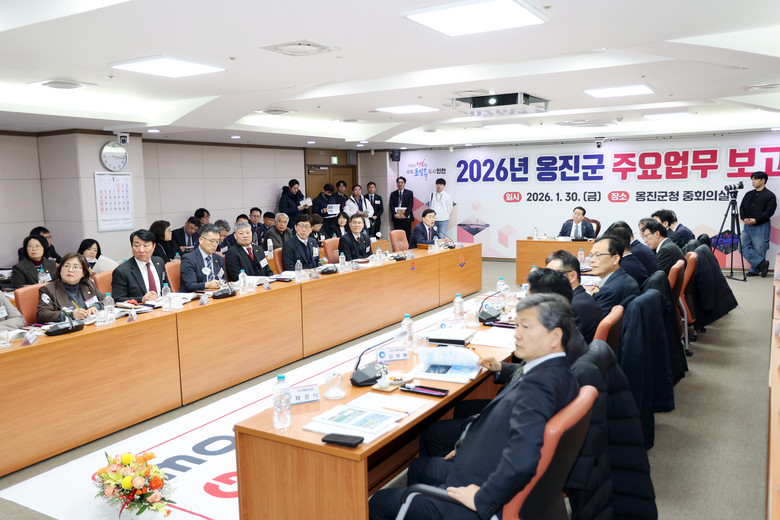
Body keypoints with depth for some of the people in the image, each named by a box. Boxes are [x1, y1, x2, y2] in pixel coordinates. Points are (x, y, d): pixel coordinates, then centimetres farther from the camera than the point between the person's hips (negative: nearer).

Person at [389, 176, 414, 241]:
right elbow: (391, 206, 4)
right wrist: (395, 214, -13)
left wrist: (405, 214, -15)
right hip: (396, 219, 2)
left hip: (406, 218, -2)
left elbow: (411, 205, -3)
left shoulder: (409, 193, 7)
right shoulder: (393, 194, 13)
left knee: (407, 236, -3)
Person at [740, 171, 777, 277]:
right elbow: (742, 208, 14)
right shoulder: (749, 194, 16)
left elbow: (769, 211, -11)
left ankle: (755, 270, 8)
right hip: (747, 226, 6)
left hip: (761, 227, -6)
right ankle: (762, 263, 1)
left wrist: (756, 220, -20)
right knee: (743, 246, -4)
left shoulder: (770, 196, -2)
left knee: (759, 249, -3)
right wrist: (744, 218, -5)